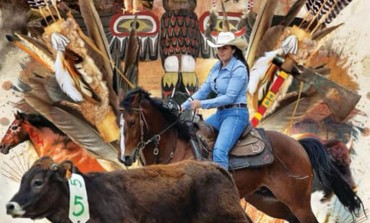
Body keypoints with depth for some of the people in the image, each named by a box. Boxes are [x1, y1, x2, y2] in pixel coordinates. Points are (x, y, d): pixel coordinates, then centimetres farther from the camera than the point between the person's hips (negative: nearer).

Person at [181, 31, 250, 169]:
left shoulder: (239, 69, -13)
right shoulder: (217, 67, 10)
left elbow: (229, 97, -19)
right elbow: (204, 90, 11)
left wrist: (202, 104, -21)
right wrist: (184, 106, 1)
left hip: (235, 114, -9)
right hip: (220, 113, 9)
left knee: (219, 150, -26)